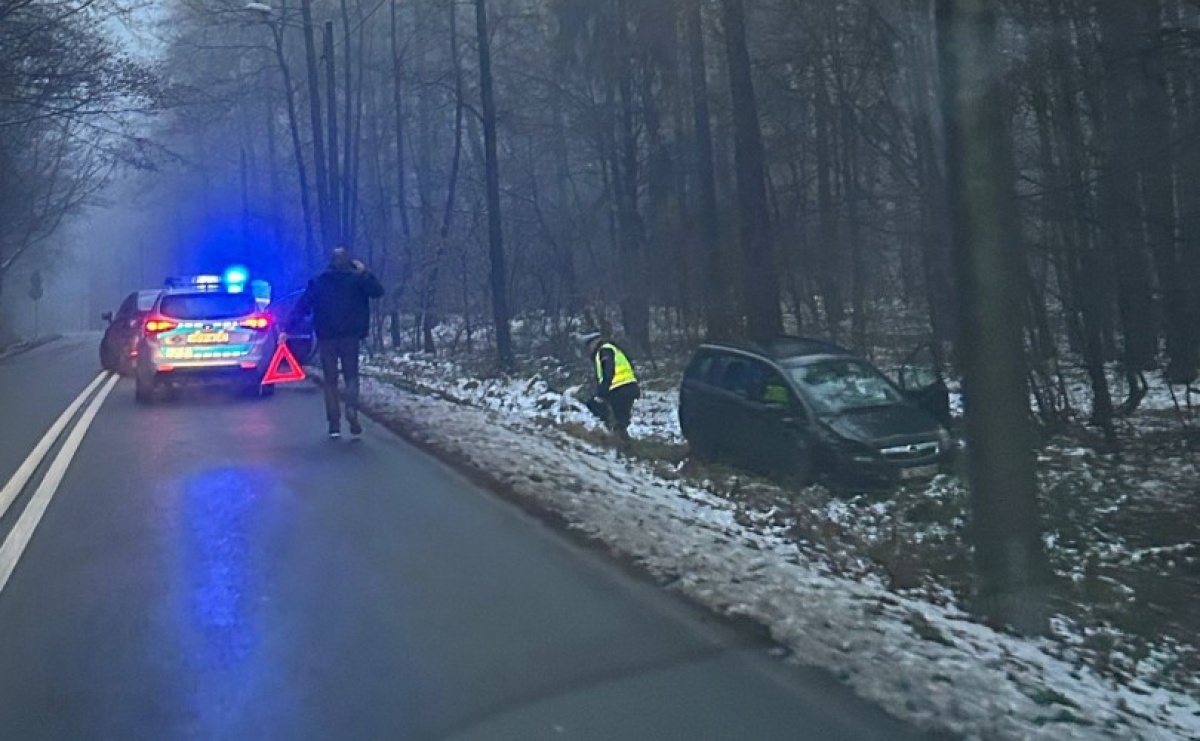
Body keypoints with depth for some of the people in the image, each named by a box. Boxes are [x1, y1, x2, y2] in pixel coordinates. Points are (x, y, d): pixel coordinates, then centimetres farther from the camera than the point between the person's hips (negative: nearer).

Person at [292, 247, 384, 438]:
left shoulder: (317, 282, 6)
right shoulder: (356, 279, -1)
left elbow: (301, 306, 2)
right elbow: (378, 291, 0)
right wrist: (365, 272, 8)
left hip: (326, 337, 1)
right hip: (350, 336, -1)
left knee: (330, 380, 8)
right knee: (351, 376, 8)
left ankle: (334, 423, 2)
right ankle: (351, 408, -19)